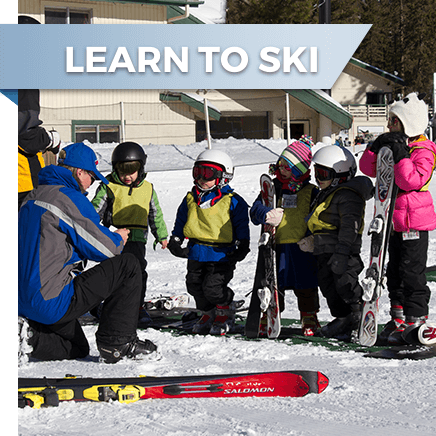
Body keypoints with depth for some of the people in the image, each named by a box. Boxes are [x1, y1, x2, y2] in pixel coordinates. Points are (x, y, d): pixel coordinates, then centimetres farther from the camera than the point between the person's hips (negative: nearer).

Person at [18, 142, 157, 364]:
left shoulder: (34, 196, 15)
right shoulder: (70, 199, -14)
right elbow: (103, 249, -10)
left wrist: (110, 237, 19)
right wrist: (118, 239, 13)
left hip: (26, 301, 10)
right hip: (53, 302, -10)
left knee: (77, 349, 28)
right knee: (128, 266, -5)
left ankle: (28, 335, 4)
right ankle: (116, 342, -2)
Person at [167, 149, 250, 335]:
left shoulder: (232, 201, -4)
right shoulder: (190, 199, 9)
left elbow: (241, 225, -1)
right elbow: (180, 222, 19)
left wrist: (242, 245, -7)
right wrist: (175, 241, 11)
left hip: (221, 255, -6)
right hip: (196, 254, 6)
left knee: (213, 288, -13)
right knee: (195, 285, 9)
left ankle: (225, 310, 16)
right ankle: (209, 312, 32)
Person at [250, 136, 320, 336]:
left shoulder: (310, 192, 3)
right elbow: (255, 210, 2)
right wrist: (266, 215, -21)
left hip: (301, 246, -2)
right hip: (276, 245, 2)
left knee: (305, 285, 3)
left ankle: (309, 318, 16)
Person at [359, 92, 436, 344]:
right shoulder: (393, 145, 13)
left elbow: (413, 180, -26)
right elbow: (368, 168, 8)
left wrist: (401, 157, -28)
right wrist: (377, 148, -7)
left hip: (415, 221, -9)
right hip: (396, 219, 9)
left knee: (412, 272, -7)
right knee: (395, 271, 14)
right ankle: (399, 319, 22)